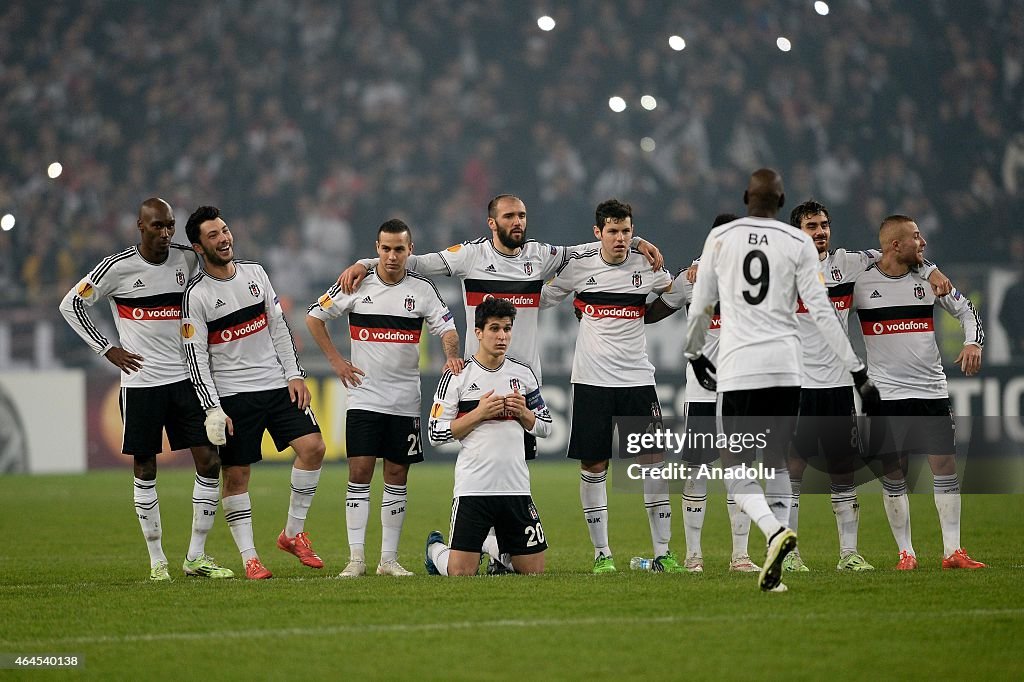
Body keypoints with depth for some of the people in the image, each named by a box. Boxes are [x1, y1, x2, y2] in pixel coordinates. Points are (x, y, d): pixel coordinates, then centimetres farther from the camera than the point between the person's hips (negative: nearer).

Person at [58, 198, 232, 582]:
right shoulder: (117, 267, -8)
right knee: (145, 470, 2)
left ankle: (196, 557, 5)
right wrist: (107, 349, -4)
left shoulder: (187, 260, 3)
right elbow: (71, 305, 0)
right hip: (141, 381, -3)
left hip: (186, 377, 3)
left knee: (209, 462, -4)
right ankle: (157, 560, 11)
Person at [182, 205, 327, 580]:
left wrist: (294, 374, 6)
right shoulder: (197, 295, -8)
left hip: (277, 384, 4)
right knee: (236, 474, -3)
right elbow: (196, 358, -10)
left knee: (312, 446, -9)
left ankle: (293, 533, 4)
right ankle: (249, 558, 4)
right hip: (232, 394, -4)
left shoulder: (255, 272, 7)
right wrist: (213, 411, -15)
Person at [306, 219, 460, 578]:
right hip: (364, 396, -1)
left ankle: (389, 559, 9)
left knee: (397, 476, 4)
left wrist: (451, 356, -19)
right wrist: (335, 360, 1)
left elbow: (447, 329, 3)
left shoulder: (422, 289, 0)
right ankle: (356, 558, -6)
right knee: (359, 471, -8)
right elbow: (314, 317, 7)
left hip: (405, 399, 1)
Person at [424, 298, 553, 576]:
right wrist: (479, 413, -14)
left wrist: (522, 412, -4)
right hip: (472, 487, -4)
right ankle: (435, 548, 25)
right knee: (461, 573, -9)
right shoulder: (457, 376, -2)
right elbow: (436, 433, -5)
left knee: (534, 570, 2)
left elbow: (545, 427, 16)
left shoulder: (523, 373, 9)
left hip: (516, 487, 4)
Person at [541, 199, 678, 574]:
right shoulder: (578, 265, 0)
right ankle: (602, 553, 9)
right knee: (593, 466, 0)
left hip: (637, 377, 1)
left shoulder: (646, 266, 2)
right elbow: (541, 299, 14)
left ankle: (662, 551, 1)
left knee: (655, 461, -5)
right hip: (592, 379, -1)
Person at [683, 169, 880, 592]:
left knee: (736, 468, 2)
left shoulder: (720, 239, 4)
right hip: (784, 366, 2)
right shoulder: (797, 244, 3)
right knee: (776, 463, 14)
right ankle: (774, 567, 5)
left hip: (737, 367, -2)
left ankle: (775, 531, -26)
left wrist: (694, 355, 30)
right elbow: (821, 312, -1)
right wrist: (858, 370, 4)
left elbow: (700, 308, 12)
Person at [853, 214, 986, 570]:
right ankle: (905, 552, 7)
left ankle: (952, 550, 2)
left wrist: (973, 342, -6)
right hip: (886, 392, -2)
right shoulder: (861, 281, -4)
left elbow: (966, 309, 12)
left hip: (932, 390, 2)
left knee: (945, 465, -3)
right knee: (893, 473, -1)